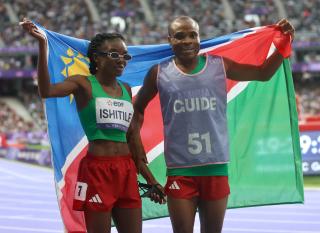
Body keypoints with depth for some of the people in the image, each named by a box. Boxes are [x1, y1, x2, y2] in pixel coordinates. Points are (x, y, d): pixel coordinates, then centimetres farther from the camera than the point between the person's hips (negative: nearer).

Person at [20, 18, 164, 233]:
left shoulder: (126, 90, 14)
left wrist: (149, 176, 19)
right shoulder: (84, 84, -3)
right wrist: (42, 46, -30)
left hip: (127, 171, 6)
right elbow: (47, 91, -23)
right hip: (97, 169, -6)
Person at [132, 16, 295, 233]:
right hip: (180, 169, -1)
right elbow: (138, 108, 17)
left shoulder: (219, 65, 4)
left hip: (216, 167, 1)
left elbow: (263, 73, 13)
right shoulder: (160, 73, 2)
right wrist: (136, 144, 9)